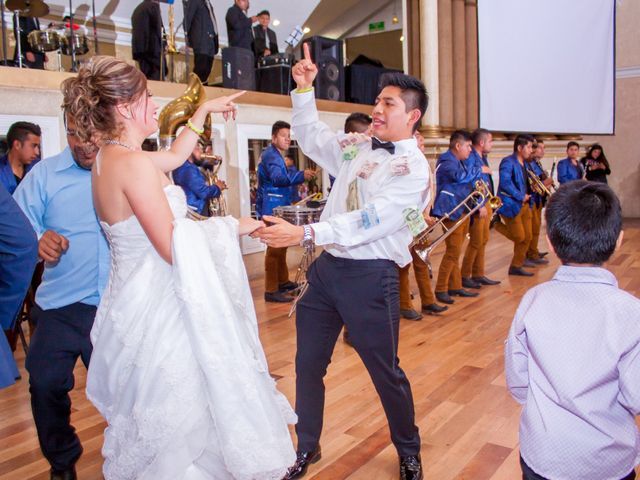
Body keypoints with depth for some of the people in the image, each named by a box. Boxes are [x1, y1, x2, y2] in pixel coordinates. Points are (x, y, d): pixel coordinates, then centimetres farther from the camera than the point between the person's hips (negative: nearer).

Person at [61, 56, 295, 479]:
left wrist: (203, 112, 26)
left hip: (135, 298, 10)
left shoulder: (110, 156, 7)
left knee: (153, 416, 24)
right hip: (157, 305, -10)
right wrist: (231, 226, -11)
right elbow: (173, 248, -24)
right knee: (179, 415, 7)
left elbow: (175, 156, 24)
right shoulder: (134, 164, -22)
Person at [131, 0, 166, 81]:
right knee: (156, 79, -11)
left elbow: (135, 31, 20)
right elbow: (158, 28, -8)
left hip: (140, 48, 8)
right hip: (153, 48, -8)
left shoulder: (138, 9, 20)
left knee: (145, 77, 6)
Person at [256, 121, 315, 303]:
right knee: (275, 248, -11)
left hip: (278, 207, 11)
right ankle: (271, 291, -9)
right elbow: (278, 178, -34)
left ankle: (282, 281, 30)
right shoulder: (271, 155, -16)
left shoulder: (276, 155, 18)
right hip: (272, 209, -11)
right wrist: (301, 175, -48)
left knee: (280, 246, 18)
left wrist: (291, 199, 27)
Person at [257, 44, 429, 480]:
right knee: (308, 364, 14)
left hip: (371, 276, -6)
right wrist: (304, 90, 10)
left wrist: (304, 234, -30)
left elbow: (369, 221, -23)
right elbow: (312, 137, 25)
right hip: (327, 266, 7)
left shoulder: (413, 167, -12)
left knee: (386, 371, 9)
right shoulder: (357, 147, 10)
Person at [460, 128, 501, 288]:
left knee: (483, 241, 14)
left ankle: (478, 275, 24)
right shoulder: (471, 158, -17)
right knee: (476, 242, -4)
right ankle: (464, 277, 7)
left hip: (486, 203, 10)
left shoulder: (482, 158, 13)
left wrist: (489, 205, 15)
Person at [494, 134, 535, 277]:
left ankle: (516, 266, 18)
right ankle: (496, 223, 15)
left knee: (527, 237, 8)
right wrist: (520, 197, -20)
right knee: (519, 237, -5)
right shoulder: (508, 162, -14)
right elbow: (505, 183, -26)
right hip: (511, 205, -9)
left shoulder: (524, 163, 14)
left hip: (524, 205, 9)